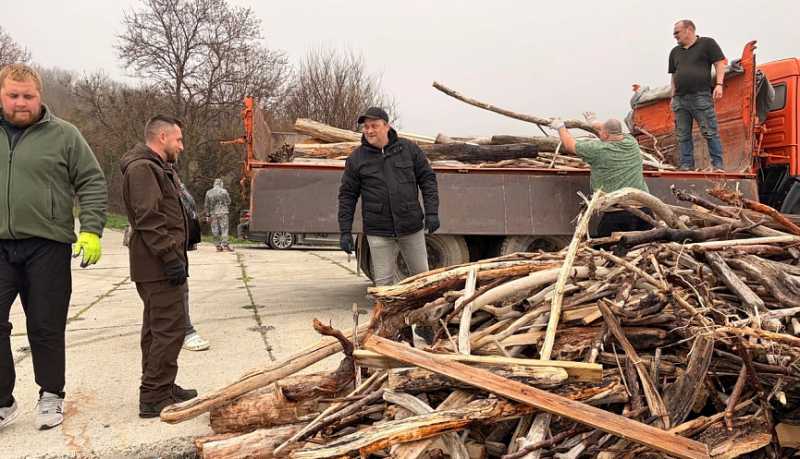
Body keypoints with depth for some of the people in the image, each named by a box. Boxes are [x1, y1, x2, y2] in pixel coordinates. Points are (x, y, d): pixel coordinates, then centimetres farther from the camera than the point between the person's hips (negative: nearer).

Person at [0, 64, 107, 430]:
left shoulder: (63, 135, 1)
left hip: (47, 246, -2)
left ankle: (51, 395, 23)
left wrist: (91, 231, -10)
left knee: (46, 327, 7)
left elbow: (92, 184, 0)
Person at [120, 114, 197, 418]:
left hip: (158, 265, 11)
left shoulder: (157, 168, 21)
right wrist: (171, 257, -22)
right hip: (159, 266, -11)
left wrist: (175, 254, 20)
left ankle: (161, 389, 25)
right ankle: (153, 398, -3)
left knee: (156, 329, 16)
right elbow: (148, 219, -22)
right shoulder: (142, 168, -13)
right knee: (170, 329, -9)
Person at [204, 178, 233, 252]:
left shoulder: (208, 193, 7)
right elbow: (228, 202, 4)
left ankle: (218, 246, 5)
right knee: (224, 229, -2)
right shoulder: (224, 191, -2)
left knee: (215, 230, 6)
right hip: (223, 213, -3)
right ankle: (225, 244, -13)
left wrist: (207, 215, 10)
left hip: (213, 214, 3)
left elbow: (206, 205, 7)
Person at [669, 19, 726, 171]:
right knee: (683, 135, 4)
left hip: (701, 96, -6)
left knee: (710, 132, -7)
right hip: (680, 99, 6)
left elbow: (719, 63, 0)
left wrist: (719, 84, -12)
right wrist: (673, 96, 15)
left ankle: (718, 165, -3)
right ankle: (686, 166, 9)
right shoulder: (675, 52, 21)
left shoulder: (707, 43, 5)